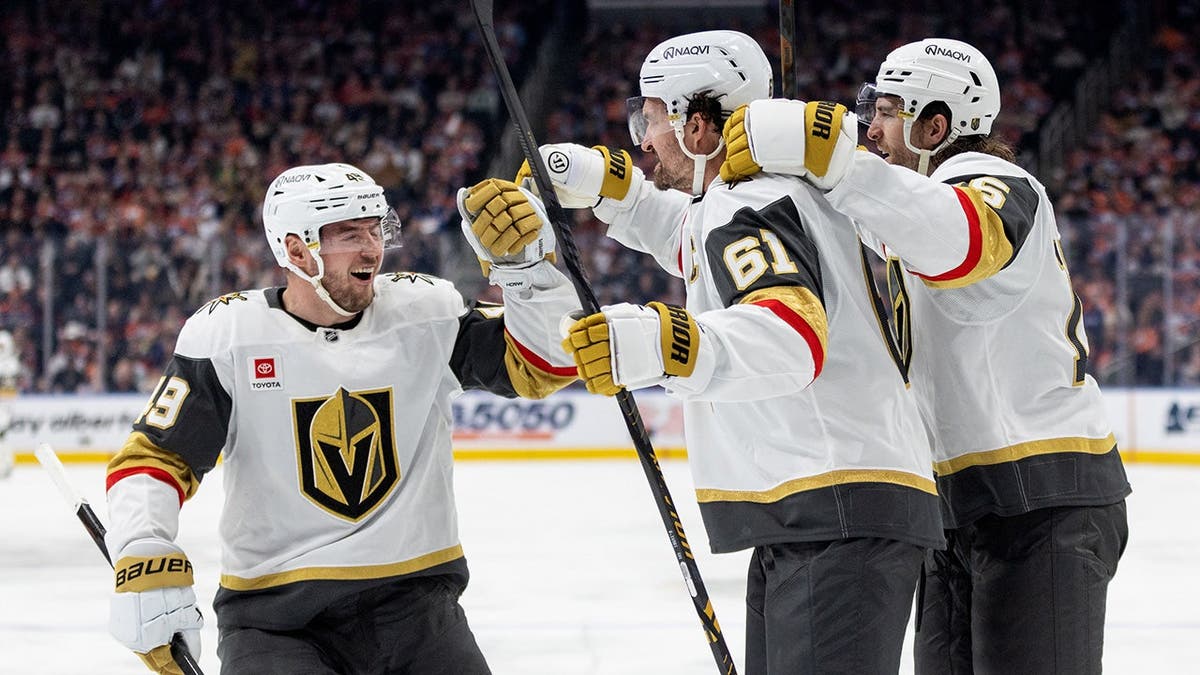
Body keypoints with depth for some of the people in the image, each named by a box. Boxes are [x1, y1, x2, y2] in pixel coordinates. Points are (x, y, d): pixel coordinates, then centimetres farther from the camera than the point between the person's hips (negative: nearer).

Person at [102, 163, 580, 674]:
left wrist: (525, 261, -15)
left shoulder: (424, 311, 1)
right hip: (273, 609, -3)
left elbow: (544, 364, 0)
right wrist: (143, 556, -20)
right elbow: (156, 457, -3)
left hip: (413, 595, 3)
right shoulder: (226, 334, -4)